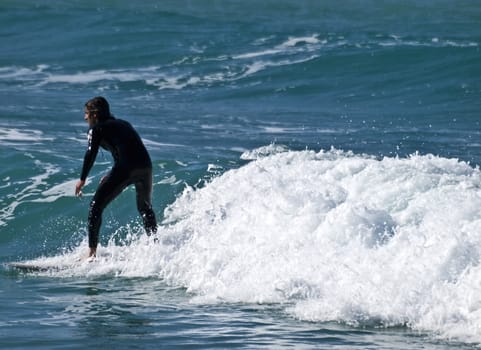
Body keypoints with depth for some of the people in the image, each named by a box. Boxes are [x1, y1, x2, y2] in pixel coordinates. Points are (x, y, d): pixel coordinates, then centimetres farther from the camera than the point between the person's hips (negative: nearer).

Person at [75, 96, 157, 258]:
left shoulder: (97, 128, 10)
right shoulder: (123, 124, 30)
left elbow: (91, 154, -3)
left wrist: (82, 179, 1)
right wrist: (111, 175, 37)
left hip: (125, 169, -6)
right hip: (146, 166, 6)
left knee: (96, 207, 3)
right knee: (145, 209, 29)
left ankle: (92, 253, -4)